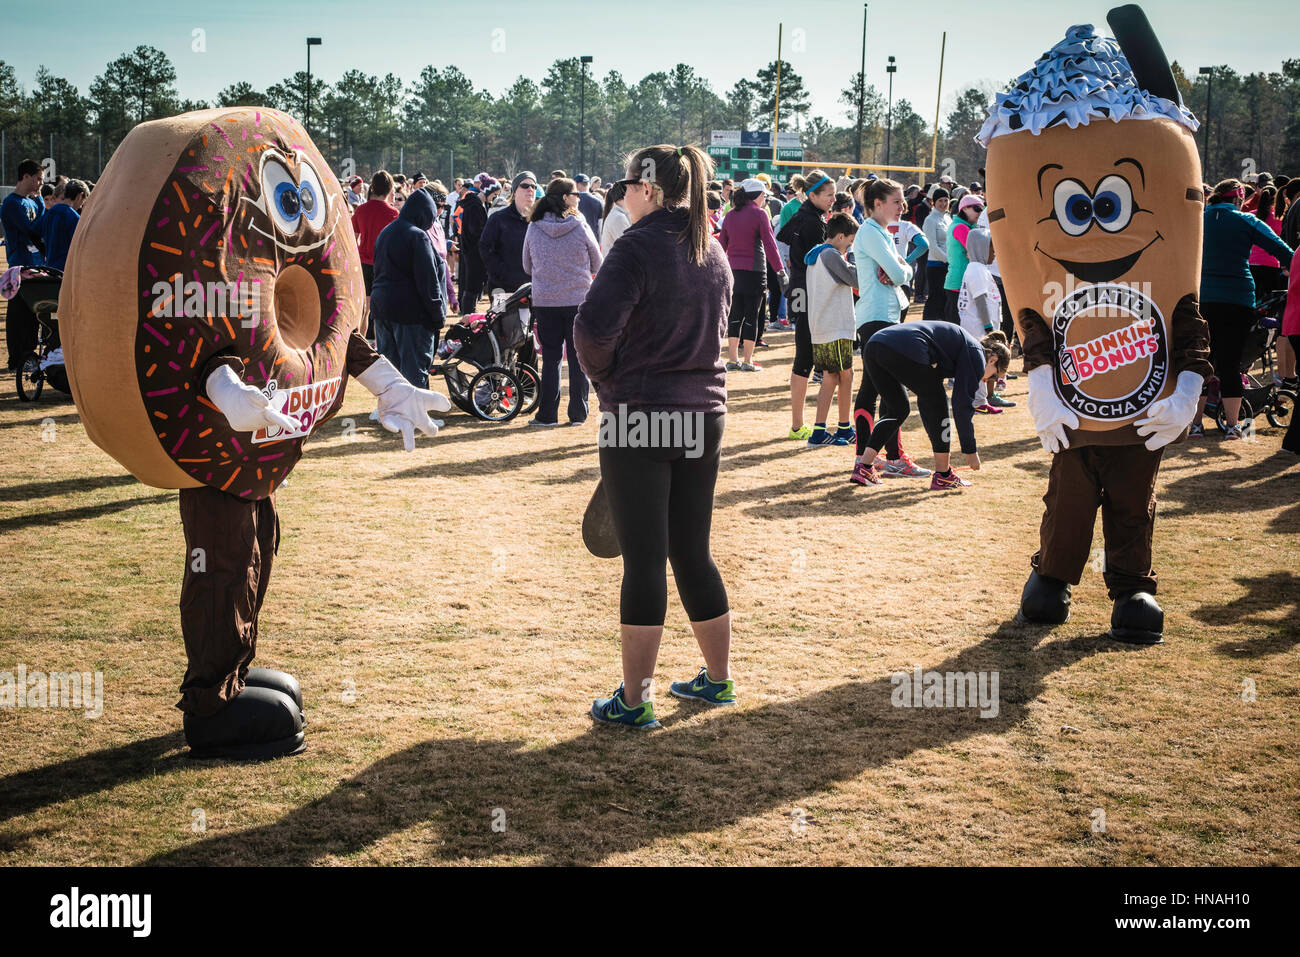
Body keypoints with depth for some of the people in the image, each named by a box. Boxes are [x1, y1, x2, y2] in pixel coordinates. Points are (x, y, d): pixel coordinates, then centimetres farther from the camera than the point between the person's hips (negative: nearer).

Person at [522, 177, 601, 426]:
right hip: (578, 300, -2)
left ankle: (547, 414, 9)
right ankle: (577, 413, 9)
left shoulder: (533, 228, -3)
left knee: (550, 359, 9)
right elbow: (596, 264, 2)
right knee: (578, 358, 7)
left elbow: (527, 267, 8)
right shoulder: (580, 227, -10)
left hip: (544, 302, 2)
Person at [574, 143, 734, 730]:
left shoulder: (639, 247, -14)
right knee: (693, 553, 17)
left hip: (639, 417, -7)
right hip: (703, 414, 7)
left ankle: (634, 701, 5)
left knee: (643, 560, -2)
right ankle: (718, 679, 27)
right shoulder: (713, 252, 10)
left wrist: (603, 376, -4)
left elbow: (594, 327, -23)